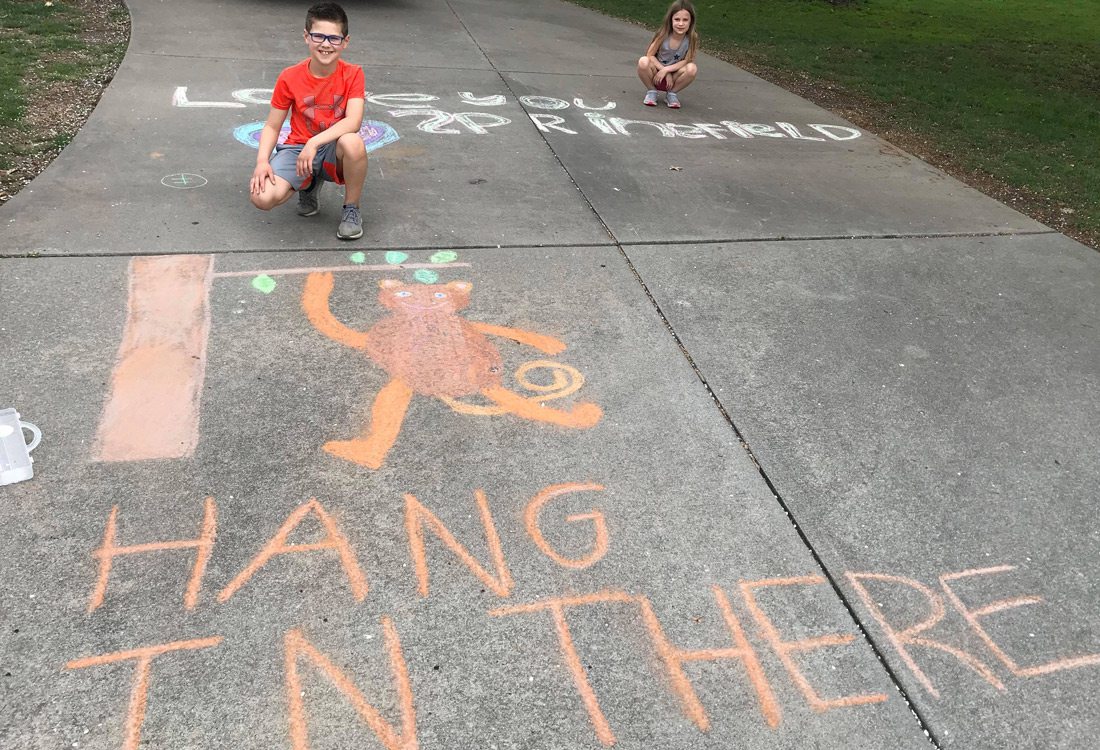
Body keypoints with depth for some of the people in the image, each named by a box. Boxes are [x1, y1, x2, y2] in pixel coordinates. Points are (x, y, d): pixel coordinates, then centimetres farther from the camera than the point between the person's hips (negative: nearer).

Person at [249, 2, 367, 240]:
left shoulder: (352, 75, -9)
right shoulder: (289, 78, -6)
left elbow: (353, 122, -24)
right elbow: (272, 127, -1)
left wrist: (314, 142, -35)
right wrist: (262, 161, -19)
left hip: (334, 151, -1)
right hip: (297, 148, 1)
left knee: (353, 143, -39)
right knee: (262, 198, -25)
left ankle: (351, 208, -11)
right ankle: (309, 185, 11)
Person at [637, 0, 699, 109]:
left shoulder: (692, 39, -15)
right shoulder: (663, 34, -16)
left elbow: (686, 61, -15)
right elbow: (650, 55, -14)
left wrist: (666, 70, -25)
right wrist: (666, 73, -21)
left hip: (674, 75, 1)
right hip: (657, 74, -1)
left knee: (692, 68, -30)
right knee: (643, 61, -31)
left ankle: (672, 93, -2)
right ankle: (651, 91, -2)